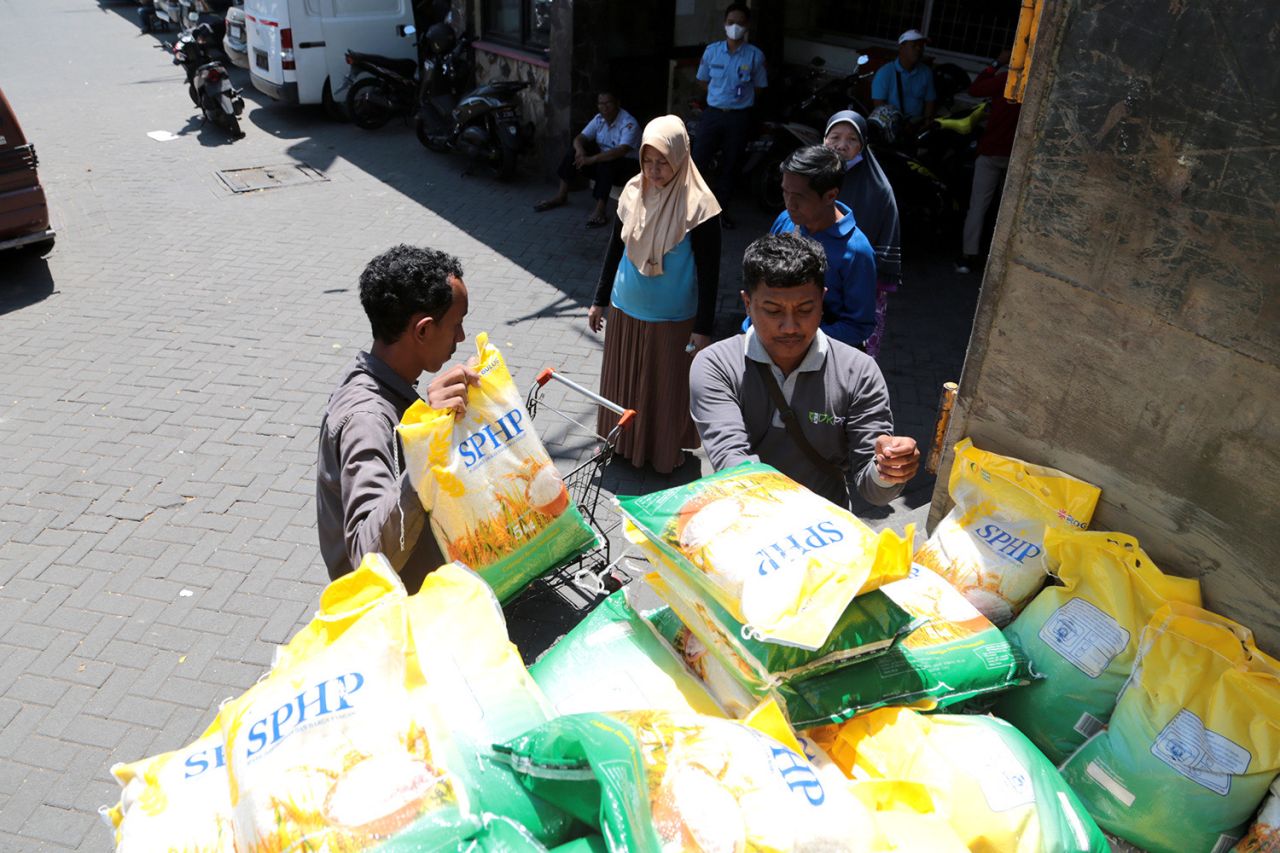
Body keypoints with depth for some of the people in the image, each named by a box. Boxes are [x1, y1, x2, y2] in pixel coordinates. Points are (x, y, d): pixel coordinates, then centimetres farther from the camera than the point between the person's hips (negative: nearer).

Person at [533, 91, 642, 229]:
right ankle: (561, 196, -5)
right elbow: (579, 138, -3)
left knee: (606, 162, -38)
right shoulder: (599, 119, 1)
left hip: (627, 164, -7)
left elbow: (622, 151, -36)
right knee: (574, 150, -10)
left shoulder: (628, 123, -22)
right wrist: (580, 150, -29)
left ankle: (600, 210, -40)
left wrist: (592, 159, -42)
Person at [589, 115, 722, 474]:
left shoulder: (699, 205, -17)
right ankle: (624, 442, 39)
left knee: (667, 388, 11)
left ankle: (666, 453, 31)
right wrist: (600, 300, 12)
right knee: (624, 382, 18)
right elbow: (615, 249, 8)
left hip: (672, 319, -4)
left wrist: (703, 329, -13)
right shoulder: (633, 191, -3)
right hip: (626, 311, 5)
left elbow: (709, 273, -13)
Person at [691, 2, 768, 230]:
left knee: (730, 166, 9)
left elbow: (760, 87, 5)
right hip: (712, 114, 1)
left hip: (739, 118, -1)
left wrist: (741, 99, 1)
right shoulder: (711, 50, -1)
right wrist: (719, 96, 6)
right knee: (698, 160, -2)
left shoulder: (755, 55, -5)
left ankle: (719, 209, 23)